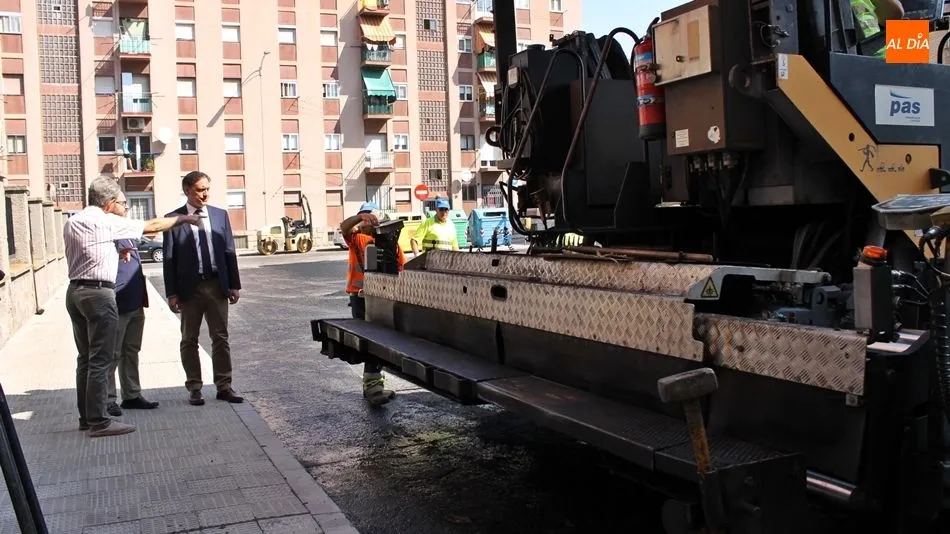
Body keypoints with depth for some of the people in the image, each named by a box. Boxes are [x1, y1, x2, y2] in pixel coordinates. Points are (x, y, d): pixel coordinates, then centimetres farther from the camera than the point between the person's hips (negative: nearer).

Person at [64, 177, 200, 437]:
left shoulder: (71, 222, 13)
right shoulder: (106, 222, -10)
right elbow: (152, 226, -3)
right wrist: (182, 219, 9)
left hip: (75, 291, 9)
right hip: (98, 293, -8)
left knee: (86, 358, 14)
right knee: (100, 359, -5)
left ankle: (86, 416, 20)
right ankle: (98, 421, -4)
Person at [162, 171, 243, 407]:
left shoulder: (220, 215, 6)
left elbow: (229, 252, 7)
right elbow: (169, 259, -3)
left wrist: (234, 285, 3)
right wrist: (171, 293, -7)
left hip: (217, 285, 2)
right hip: (190, 288, -2)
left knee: (221, 337, 7)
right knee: (189, 340, 7)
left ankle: (224, 386, 14)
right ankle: (194, 388, 16)